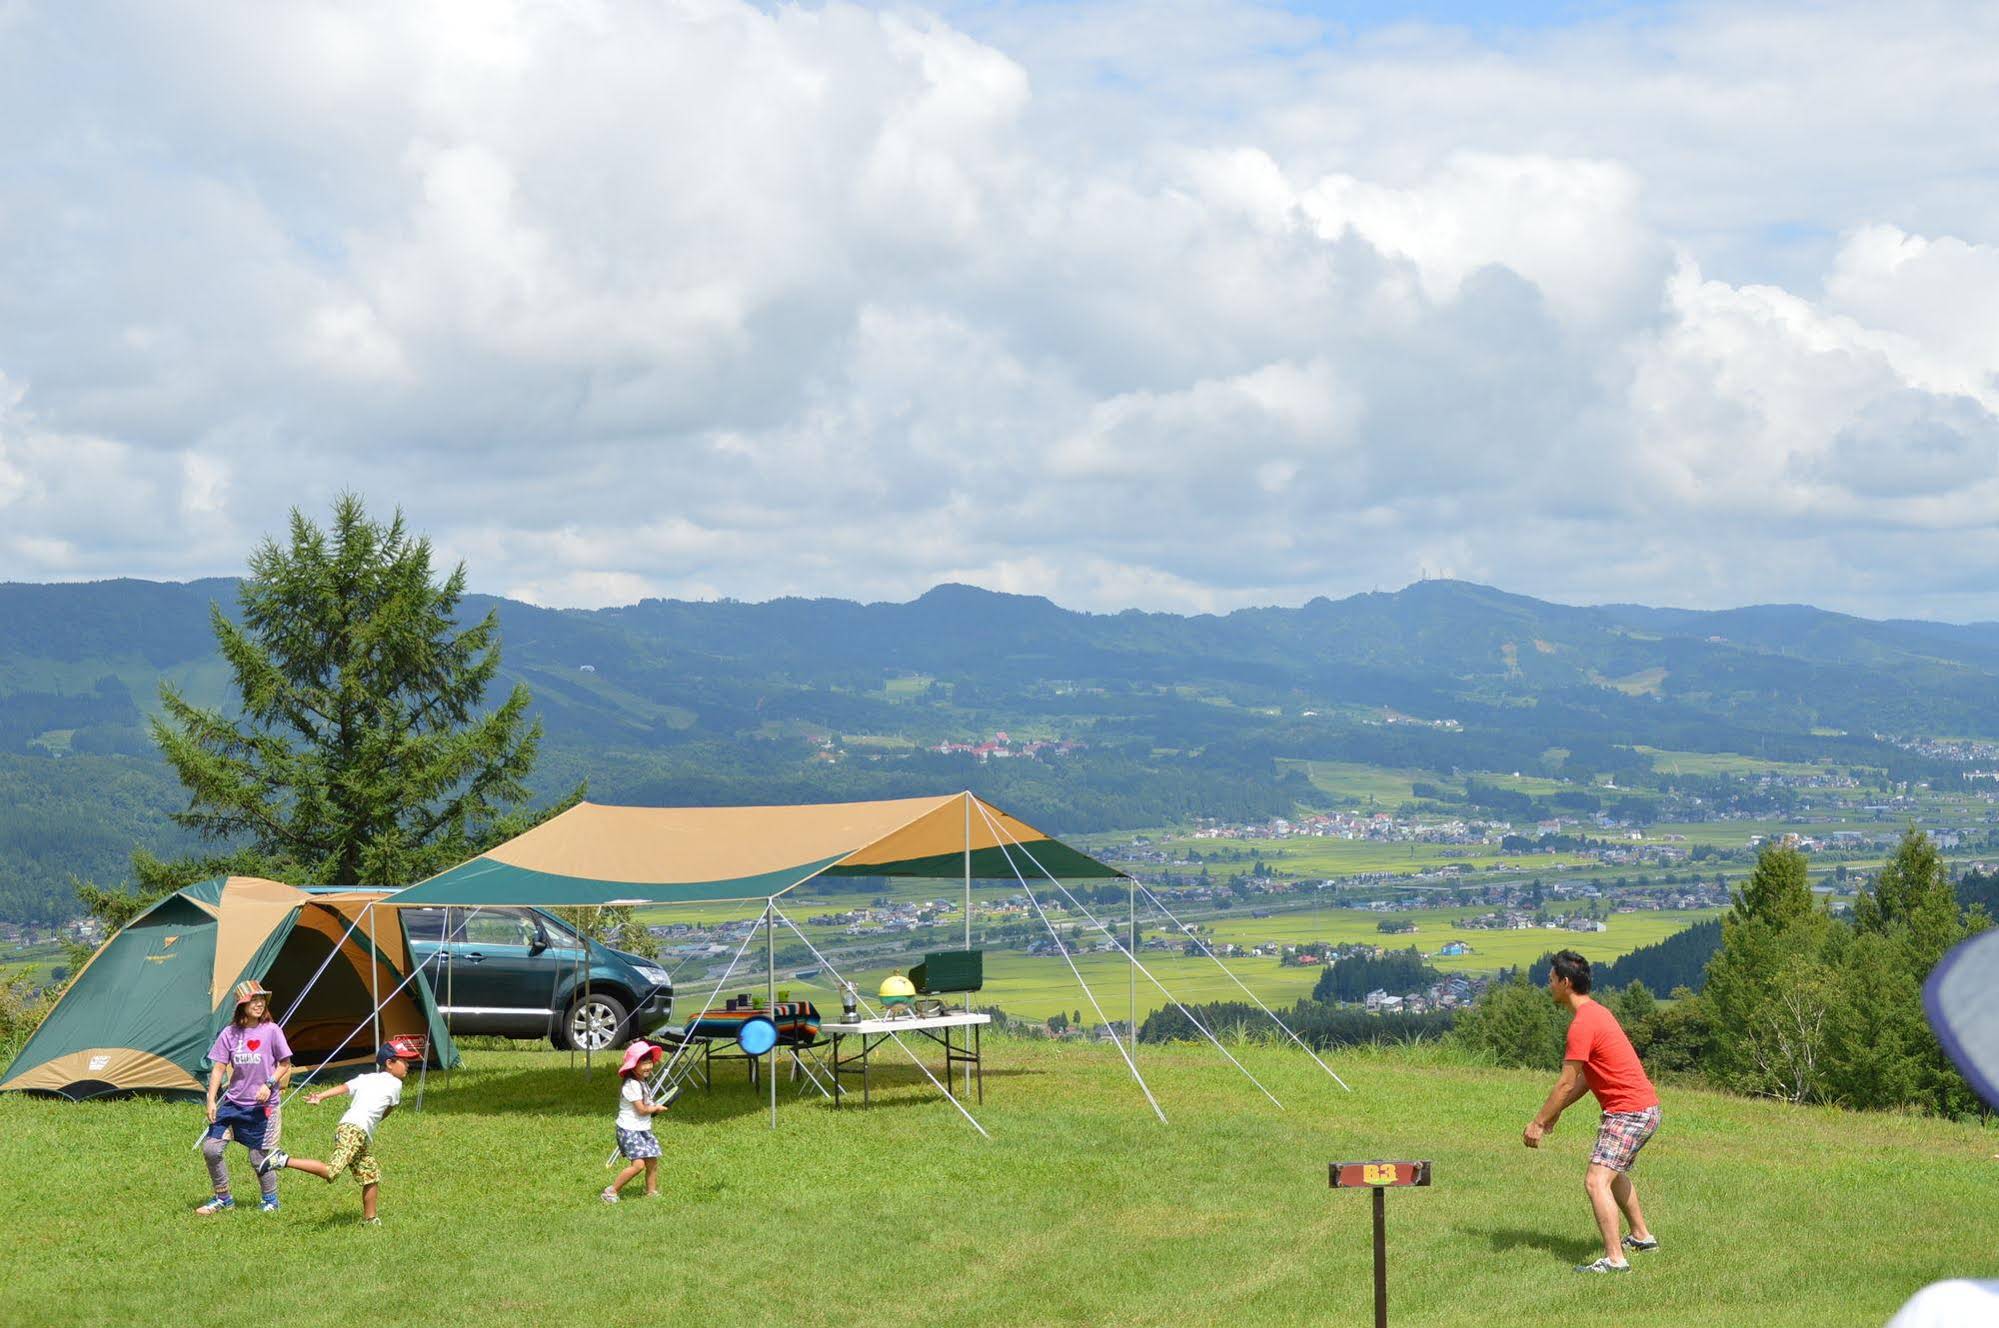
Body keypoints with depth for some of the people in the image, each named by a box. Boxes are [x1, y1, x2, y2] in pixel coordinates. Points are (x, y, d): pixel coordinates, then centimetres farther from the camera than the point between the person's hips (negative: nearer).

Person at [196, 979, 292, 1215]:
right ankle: (223, 1198, 14)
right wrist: (211, 1102, -4)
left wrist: (269, 1085, -14)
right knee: (210, 1148, -4)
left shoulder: (271, 1031, -6)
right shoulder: (230, 1033, 0)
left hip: (262, 1105, -3)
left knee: (259, 1157, 1)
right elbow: (218, 1068, 2)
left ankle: (271, 1200, 24)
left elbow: (285, 1065, 1)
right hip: (233, 1102, 3)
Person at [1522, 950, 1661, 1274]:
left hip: (1628, 1112, -11)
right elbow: (1585, 1077, 18)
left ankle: (1614, 1259, -24)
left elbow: (1567, 1083, -18)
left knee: (1596, 1181, -17)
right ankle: (1641, 1236, 43)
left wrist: (1538, 1122, -11)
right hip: (1646, 1109, 11)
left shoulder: (1582, 1024, -19)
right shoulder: (1596, 1012, 13)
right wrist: (1557, 1111, 17)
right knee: (1614, 1172, 30)